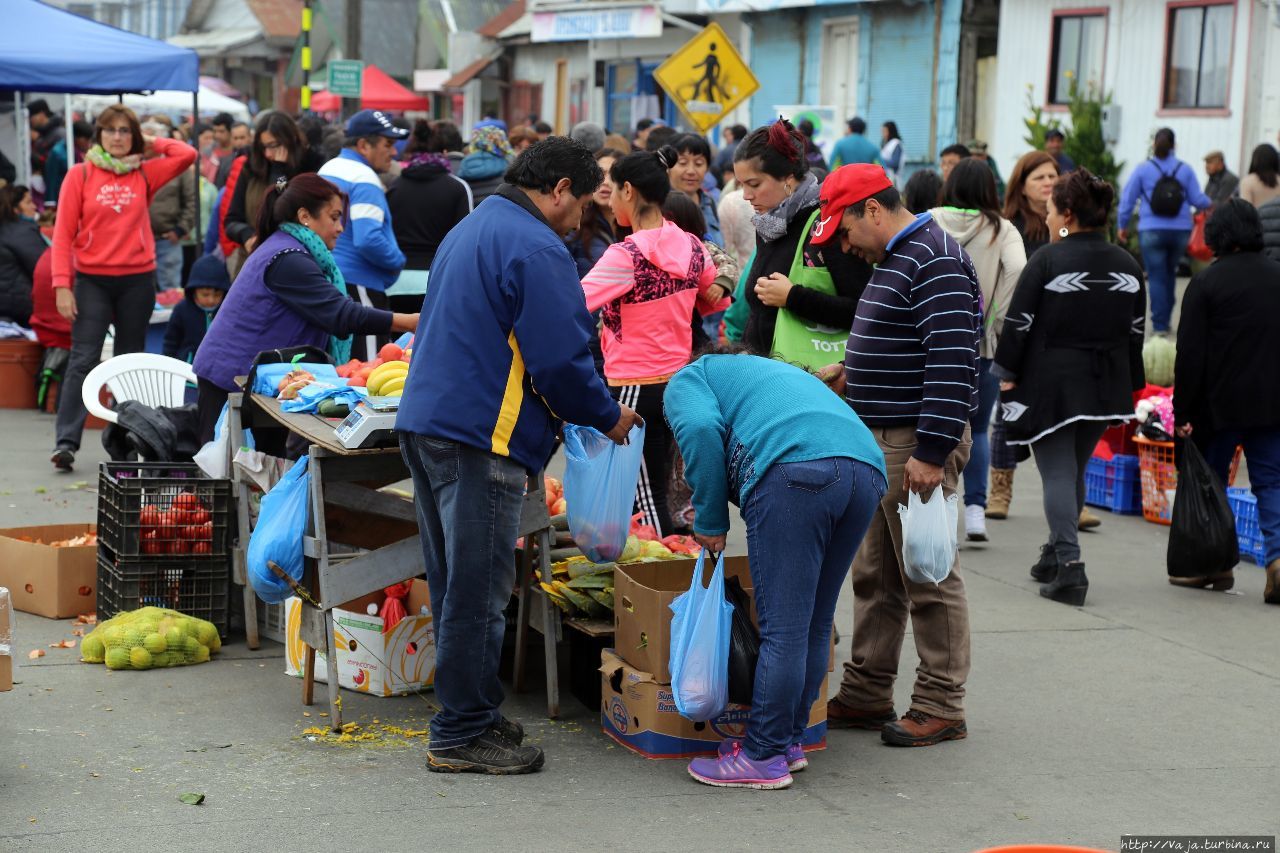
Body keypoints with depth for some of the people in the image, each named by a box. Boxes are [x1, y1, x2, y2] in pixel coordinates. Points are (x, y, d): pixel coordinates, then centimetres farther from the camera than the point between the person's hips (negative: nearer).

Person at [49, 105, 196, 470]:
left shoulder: (145, 174, 8)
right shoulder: (80, 174, 2)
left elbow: (187, 154, -1)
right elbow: (63, 234, -2)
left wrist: (149, 144, 7)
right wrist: (62, 285, -10)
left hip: (138, 279, 2)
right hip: (92, 280, -2)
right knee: (83, 360, -10)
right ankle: (66, 442, -15)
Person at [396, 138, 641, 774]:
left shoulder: (469, 231, 20)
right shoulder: (537, 249, -12)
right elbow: (560, 359, -17)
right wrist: (608, 417, 1)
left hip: (425, 424, 10)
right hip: (479, 437, -10)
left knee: (455, 583, 16)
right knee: (477, 590, -3)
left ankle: (471, 713, 26)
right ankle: (462, 735, 3)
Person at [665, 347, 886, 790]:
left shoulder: (687, 379, 23)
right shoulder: (776, 371, 42)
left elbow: (702, 430, -2)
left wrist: (710, 522, 7)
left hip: (795, 471, -7)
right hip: (868, 469, 7)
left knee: (782, 628, -3)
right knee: (814, 625, 16)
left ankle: (763, 757, 3)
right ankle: (788, 740, 25)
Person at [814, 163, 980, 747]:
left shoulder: (936, 261, -16)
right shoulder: (894, 260, 17)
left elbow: (952, 363, -24)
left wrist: (931, 452, -26)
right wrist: (853, 374, 14)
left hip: (918, 445, -10)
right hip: (881, 439, 10)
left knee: (929, 579, -3)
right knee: (874, 576, 14)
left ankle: (940, 708, 5)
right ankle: (866, 695, 22)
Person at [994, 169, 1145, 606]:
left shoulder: (1047, 260, -12)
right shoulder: (1128, 266, 6)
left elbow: (1019, 323, -12)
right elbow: (1135, 332, 10)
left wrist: (1007, 374, -3)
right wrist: (1128, 388, 17)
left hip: (1050, 384, -5)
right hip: (1105, 386, 5)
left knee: (1057, 473, -3)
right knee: (1075, 470, 18)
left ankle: (1068, 564, -14)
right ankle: (1057, 555, 29)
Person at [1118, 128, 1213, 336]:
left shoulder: (1143, 169, -3)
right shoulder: (1185, 170, 0)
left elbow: (1128, 200, -1)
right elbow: (1197, 199, 1)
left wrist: (1122, 225, 10)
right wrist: (1209, 205, 23)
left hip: (1152, 231, -2)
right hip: (1180, 231, 2)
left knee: (1156, 277, 1)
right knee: (1170, 274, 18)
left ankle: (1160, 325, -2)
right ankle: (1165, 319, 22)